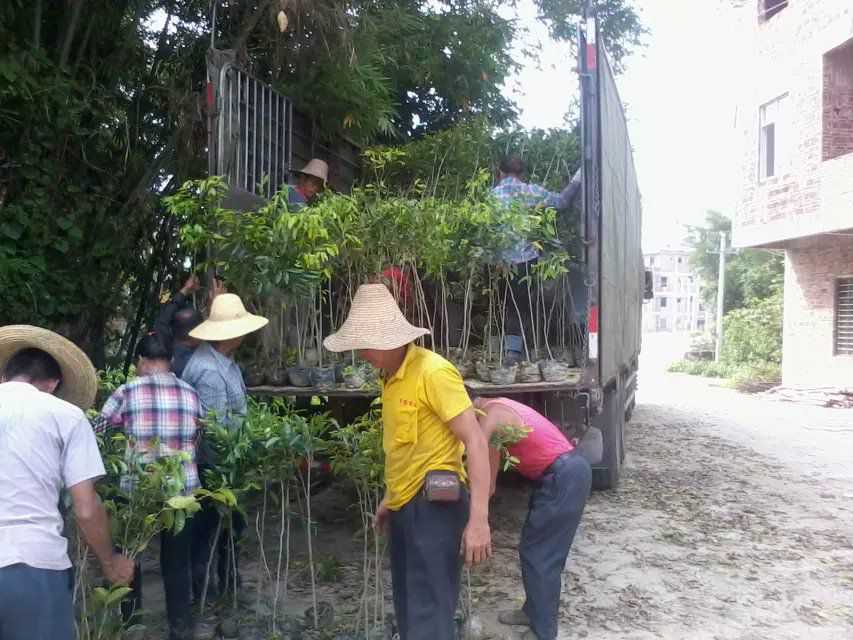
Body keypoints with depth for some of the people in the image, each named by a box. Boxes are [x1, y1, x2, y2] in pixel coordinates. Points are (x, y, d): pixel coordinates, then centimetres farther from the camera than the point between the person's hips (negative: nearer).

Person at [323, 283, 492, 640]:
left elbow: (475, 441, -19)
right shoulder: (390, 377, 10)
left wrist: (478, 520, -23)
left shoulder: (433, 372, -16)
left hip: (434, 505, -9)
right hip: (406, 506, 9)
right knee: (407, 611, 18)